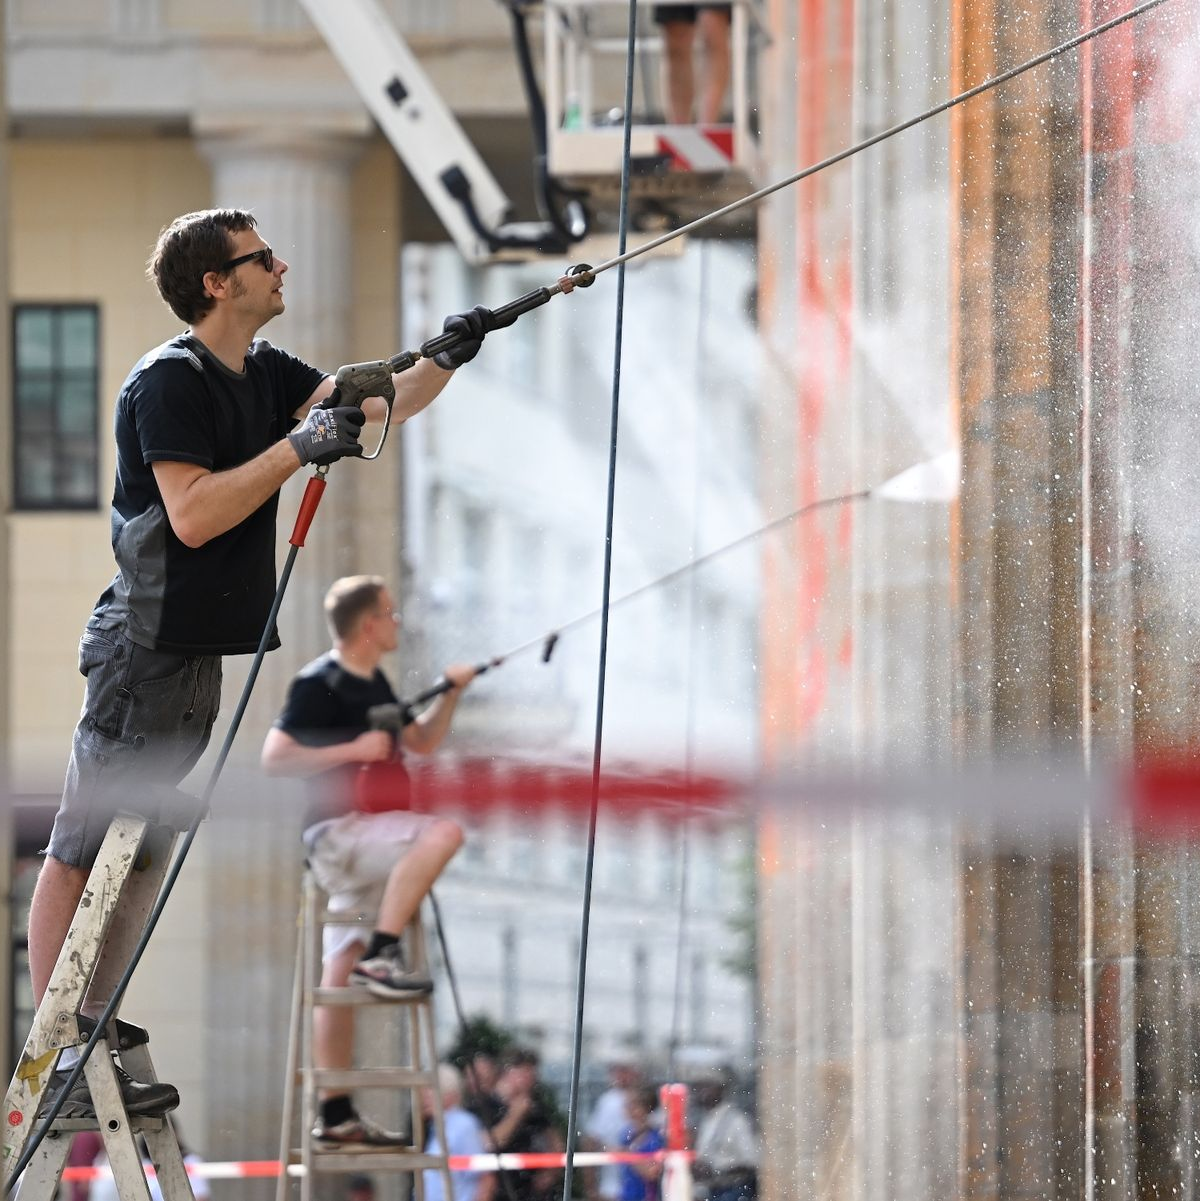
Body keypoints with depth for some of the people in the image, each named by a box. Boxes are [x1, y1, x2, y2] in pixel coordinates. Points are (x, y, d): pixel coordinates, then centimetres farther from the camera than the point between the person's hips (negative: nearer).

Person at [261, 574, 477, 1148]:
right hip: (335, 834, -9)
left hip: (364, 839, 9)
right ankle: (381, 955, -25)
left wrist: (449, 695, 11)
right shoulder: (318, 684, -11)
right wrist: (353, 751, -21)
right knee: (443, 833, -28)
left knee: (340, 974, 8)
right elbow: (274, 757, -16)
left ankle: (336, 1116, 8)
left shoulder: (375, 685, 16)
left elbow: (421, 742, 28)